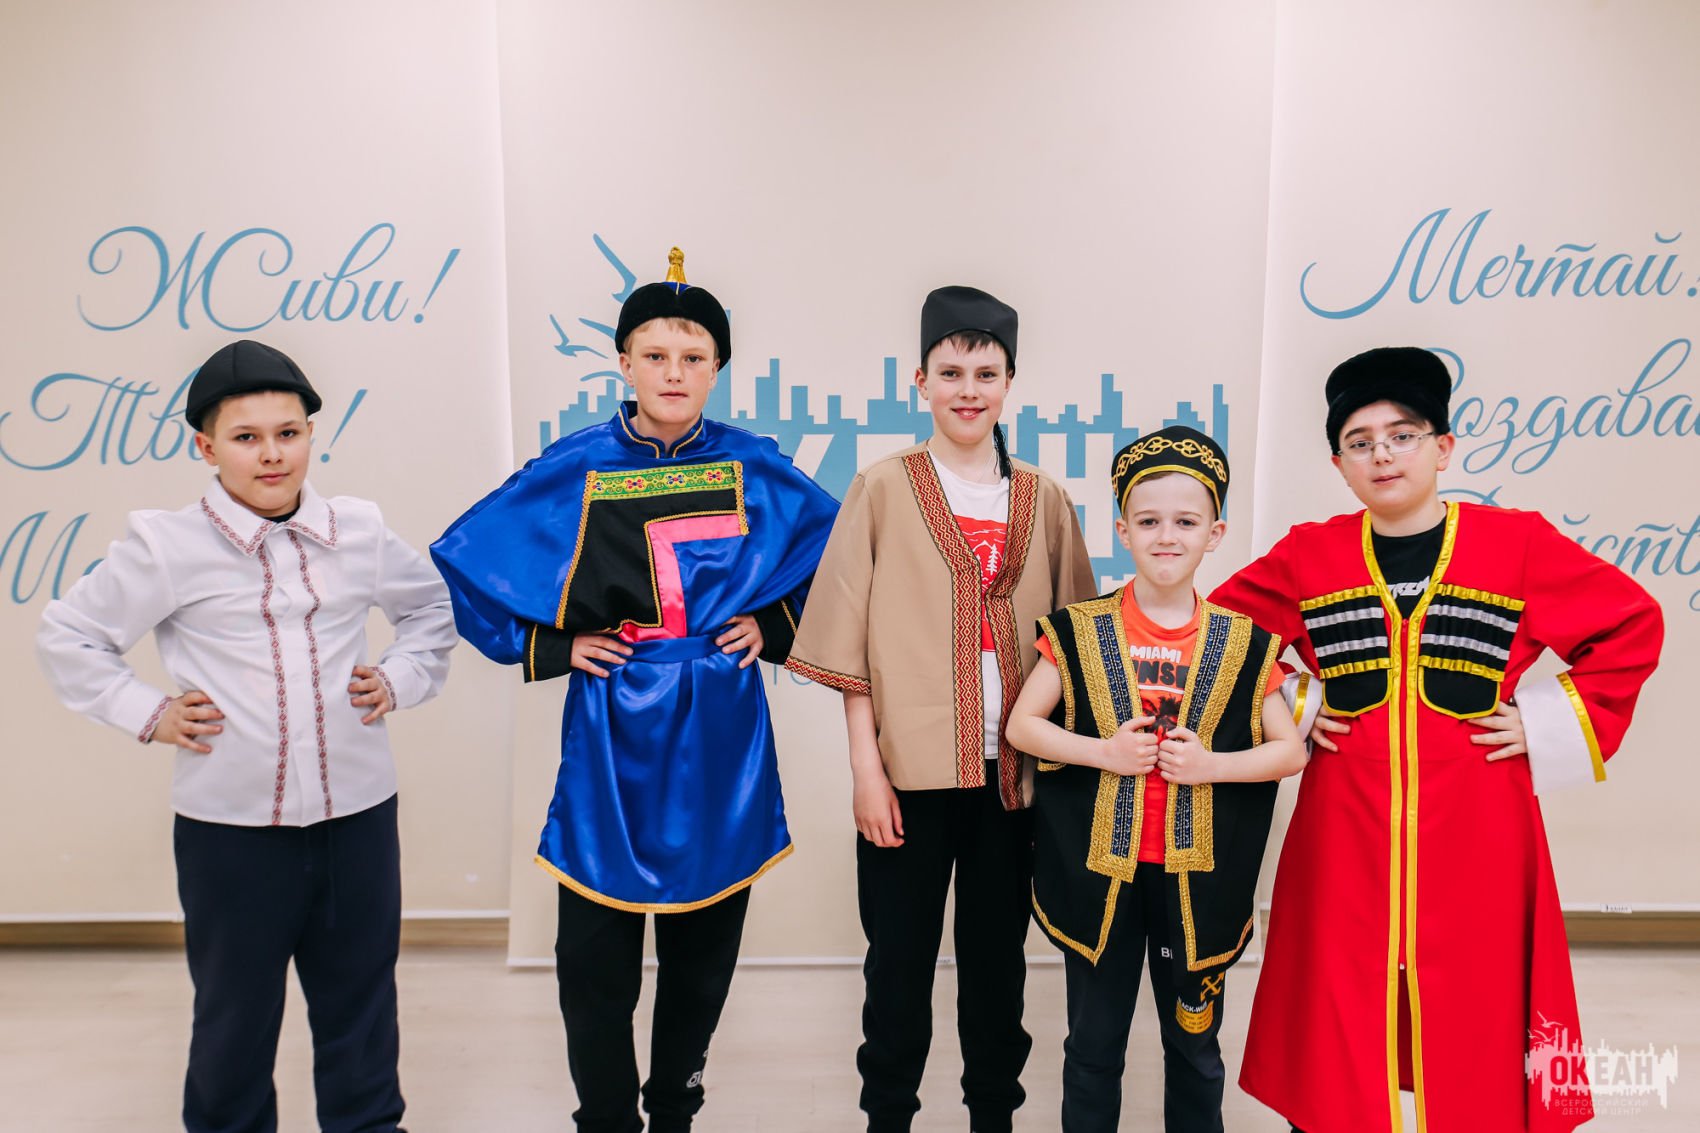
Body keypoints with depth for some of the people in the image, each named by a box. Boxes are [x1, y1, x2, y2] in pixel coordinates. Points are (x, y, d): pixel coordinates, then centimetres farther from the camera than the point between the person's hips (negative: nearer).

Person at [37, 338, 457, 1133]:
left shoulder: (358, 531, 1)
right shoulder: (167, 546, -6)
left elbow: (431, 604, 17)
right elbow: (66, 637, 5)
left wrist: (401, 679, 4)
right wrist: (146, 714, -4)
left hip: (358, 811, 2)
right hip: (230, 825, -2)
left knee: (361, 998, 17)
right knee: (235, 1011, 15)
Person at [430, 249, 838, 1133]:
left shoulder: (754, 470, 1)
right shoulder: (573, 471, -2)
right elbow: (461, 562, 6)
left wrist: (773, 625, 1)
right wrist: (551, 645, -2)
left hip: (719, 738, 1)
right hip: (612, 737, -1)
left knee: (703, 945, 13)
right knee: (595, 954, 4)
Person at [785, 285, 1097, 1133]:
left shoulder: (1043, 500, 7)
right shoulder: (883, 488, 0)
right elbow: (852, 638, -3)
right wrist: (866, 765, -8)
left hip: (1013, 768, 3)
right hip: (912, 767, -2)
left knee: (998, 953, 15)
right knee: (900, 956, 9)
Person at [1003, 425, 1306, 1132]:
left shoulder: (1243, 644, -1)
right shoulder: (1079, 631, -3)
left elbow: (1291, 751, 1)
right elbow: (1022, 724, -2)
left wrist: (1212, 765, -15)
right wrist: (1103, 751, -16)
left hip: (1198, 876, 1)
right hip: (1099, 869, 0)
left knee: (1196, 1047, 17)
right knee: (1093, 1045, 14)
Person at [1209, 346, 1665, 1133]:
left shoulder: (1517, 544, -1)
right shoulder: (1307, 556, 1)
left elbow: (1634, 625, 6)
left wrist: (1546, 723, -1)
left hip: (1476, 833, 0)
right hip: (1344, 831, 1)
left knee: (1475, 1014, 7)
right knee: (1338, 1016, 6)